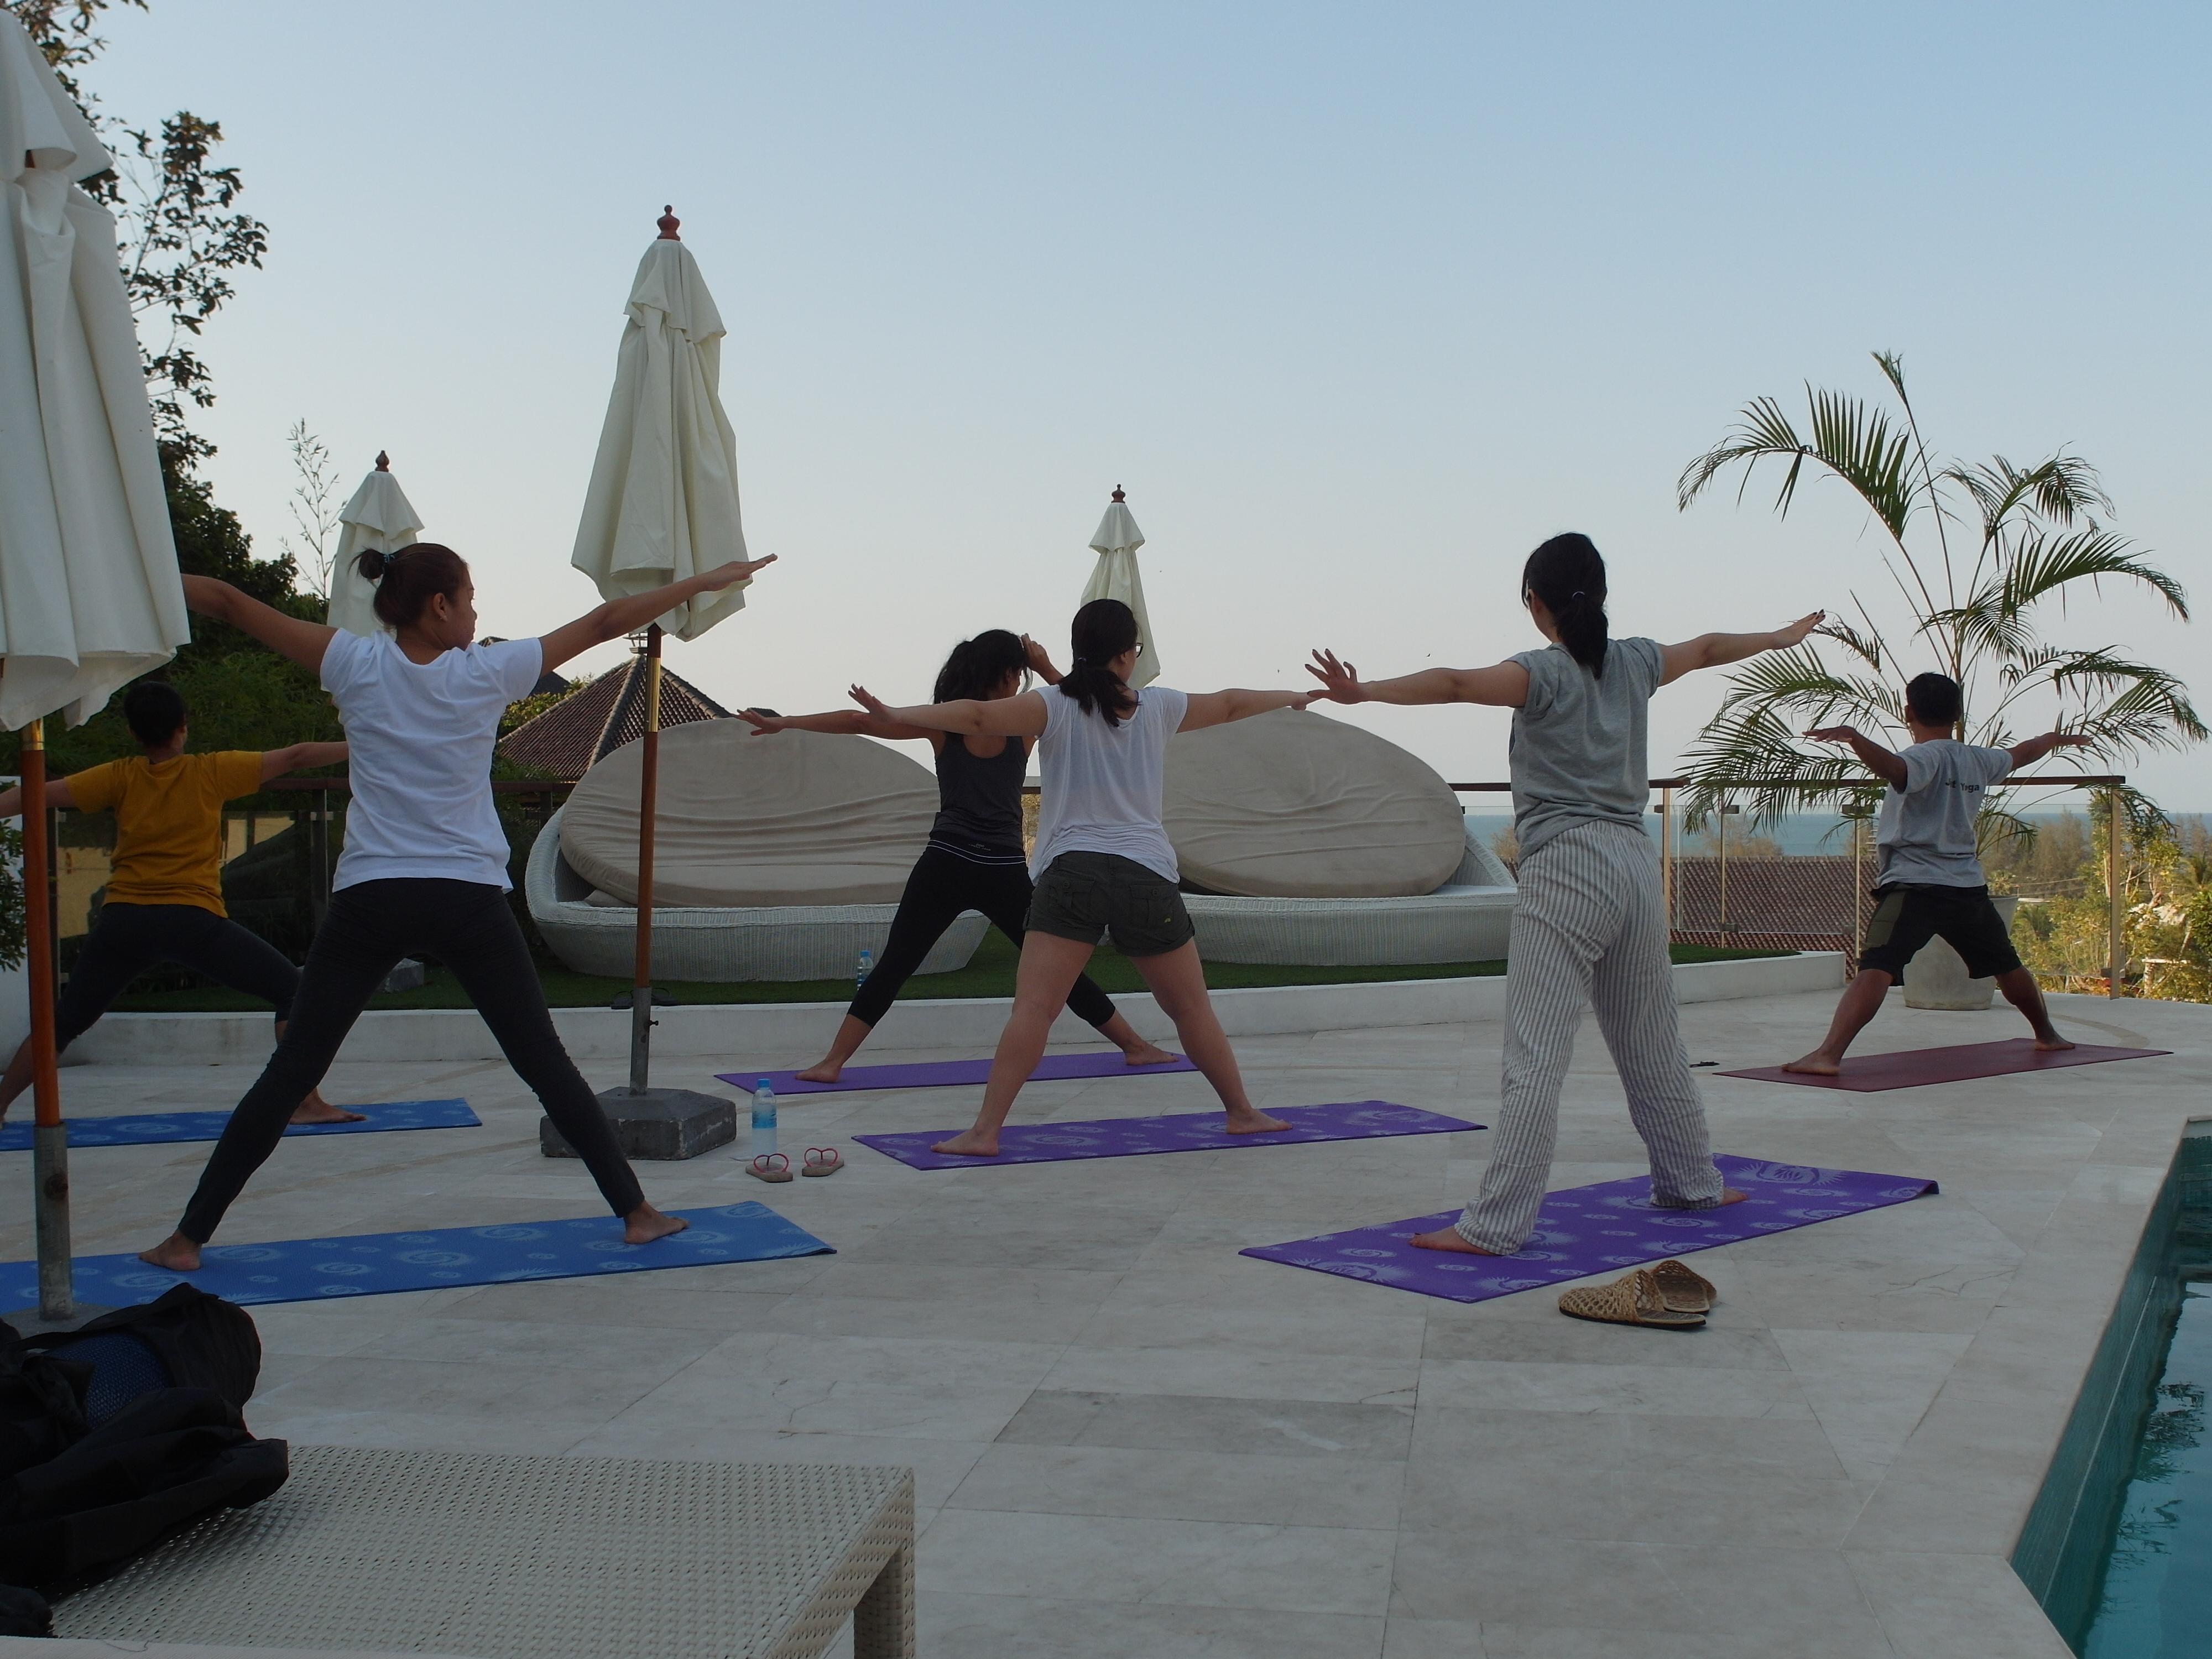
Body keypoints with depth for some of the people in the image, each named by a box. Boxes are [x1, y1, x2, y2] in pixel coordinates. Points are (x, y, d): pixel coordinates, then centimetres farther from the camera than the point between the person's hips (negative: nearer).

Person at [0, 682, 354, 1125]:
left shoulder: (119, 778, 8)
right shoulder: (212, 772, 3)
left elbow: (41, 794, 1)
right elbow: (295, 757, 5)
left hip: (124, 920, 3)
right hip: (193, 921, -3)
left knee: (66, 1020, 19)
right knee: (290, 989, 3)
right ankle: (305, 1101, -7)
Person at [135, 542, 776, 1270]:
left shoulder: (357, 665, 0)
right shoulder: (487, 672, -1)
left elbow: (229, 603, 4)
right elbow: (604, 623, 5)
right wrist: (705, 581, 12)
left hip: (369, 901, 1)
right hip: (468, 902, -1)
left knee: (290, 1073, 6)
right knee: (546, 1064, 8)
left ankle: (189, 1237, 8)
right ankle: (635, 1212, 11)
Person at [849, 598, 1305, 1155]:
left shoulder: (1055, 707, 0)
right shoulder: (1158, 707, 10)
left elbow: (977, 716, -15)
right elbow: (1229, 704, 27)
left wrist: (897, 715, -12)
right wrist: (1294, 697, 44)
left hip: (1071, 873, -2)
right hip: (1147, 874, 2)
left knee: (1032, 1008, -8)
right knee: (1190, 1008, 16)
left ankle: (985, 1131, -14)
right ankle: (1242, 1113, 28)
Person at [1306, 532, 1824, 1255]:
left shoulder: (1546, 671, -6)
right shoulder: (1635, 662, 13)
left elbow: (1456, 684, -24)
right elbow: (1708, 648, 32)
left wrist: (1364, 691, -36)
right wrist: (1781, 636, 51)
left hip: (1566, 870, -7)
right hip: (1636, 863, 7)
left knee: (1535, 1058, -11)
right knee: (1652, 1043, 22)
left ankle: (1495, 1224, -13)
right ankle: (1691, 1181, 36)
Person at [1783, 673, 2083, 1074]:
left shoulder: (1926, 758, -8)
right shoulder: (1979, 761, 14)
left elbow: (1895, 770, -34)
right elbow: (2021, 753, 36)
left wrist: (1853, 736, -42)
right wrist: (2054, 738, 57)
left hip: (1914, 885, -7)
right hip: (1969, 888, 7)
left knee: (1875, 970, -23)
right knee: (2008, 966, 29)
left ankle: (1828, 1054, -38)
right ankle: (2047, 1034, 50)